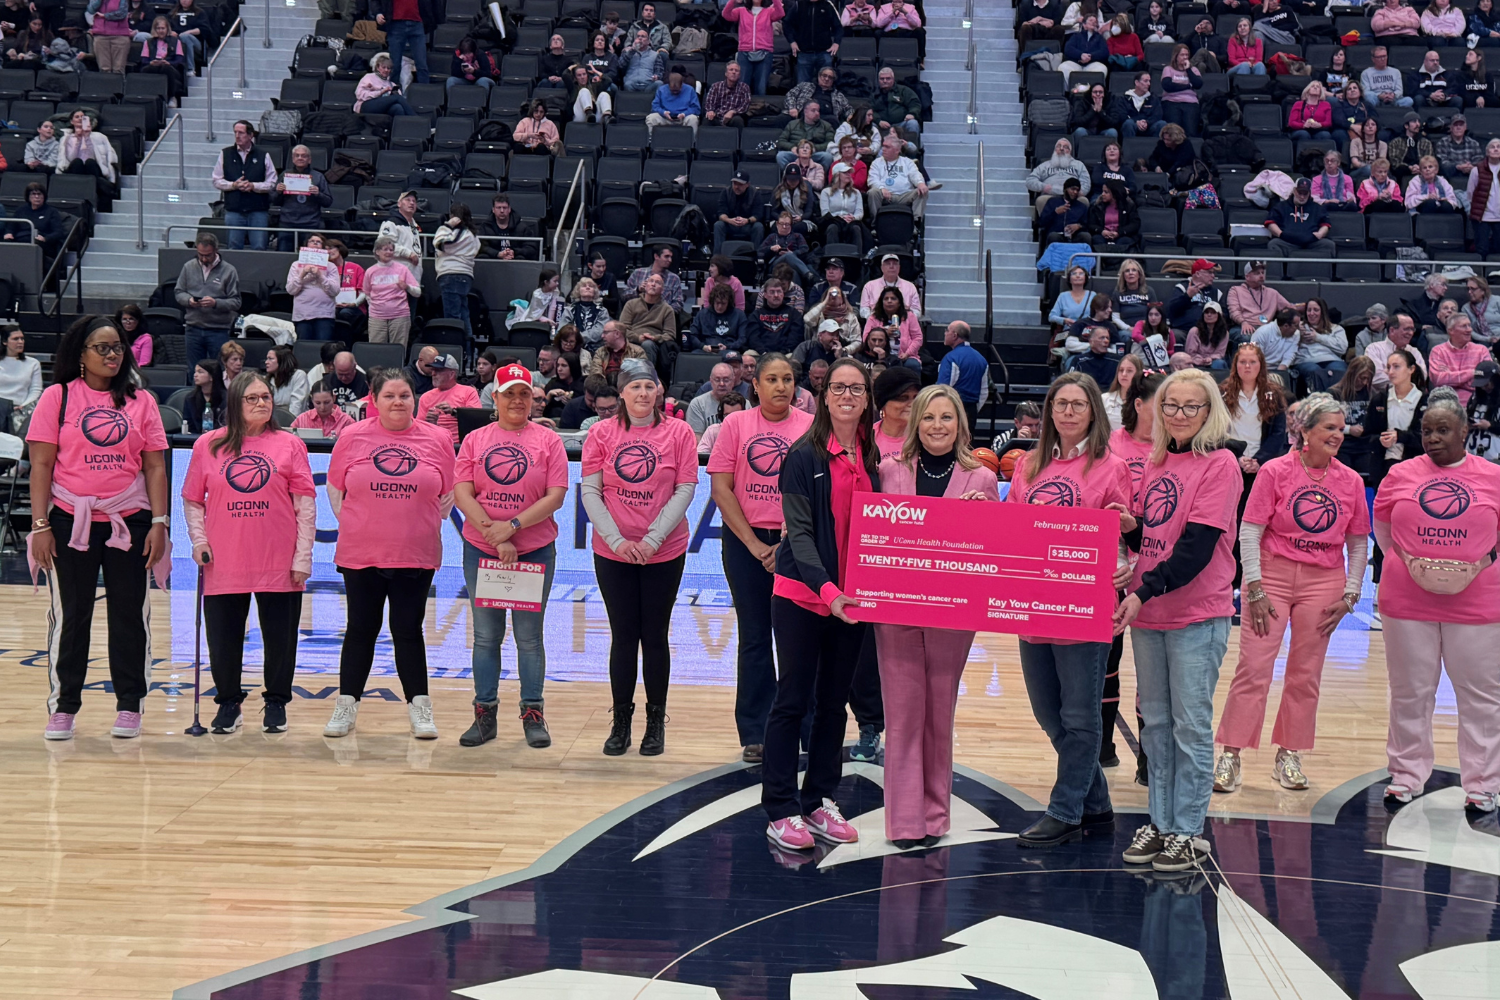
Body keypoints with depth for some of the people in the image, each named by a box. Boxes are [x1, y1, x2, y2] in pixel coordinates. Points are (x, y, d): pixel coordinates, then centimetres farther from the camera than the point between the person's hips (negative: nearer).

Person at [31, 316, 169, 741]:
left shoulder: (141, 401, 7)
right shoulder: (57, 397, 0)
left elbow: (155, 466, 6)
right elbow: (41, 464, -2)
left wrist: (158, 523, -2)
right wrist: (40, 525, -7)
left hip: (129, 522, 2)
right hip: (71, 521, -2)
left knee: (129, 613, 5)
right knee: (70, 614, 5)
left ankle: (129, 706, 15)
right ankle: (63, 707, 14)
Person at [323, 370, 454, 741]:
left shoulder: (437, 440, 1)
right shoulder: (352, 437, 0)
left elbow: (449, 494, 9)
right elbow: (335, 489, 10)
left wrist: (423, 526, 5)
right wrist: (355, 526, 6)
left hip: (417, 555, 0)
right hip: (360, 555, 0)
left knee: (408, 630, 4)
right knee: (361, 629, 8)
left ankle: (419, 708, 12)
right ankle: (346, 705, 17)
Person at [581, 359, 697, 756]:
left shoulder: (678, 433, -2)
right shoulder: (601, 434, 0)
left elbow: (685, 490, -4)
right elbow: (589, 490, -1)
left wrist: (652, 539, -11)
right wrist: (616, 540, -11)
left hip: (665, 552, -1)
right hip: (612, 553, 1)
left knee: (655, 635, 6)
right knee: (623, 636, 5)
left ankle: (656, 721, 16)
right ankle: (621, 721, 14)